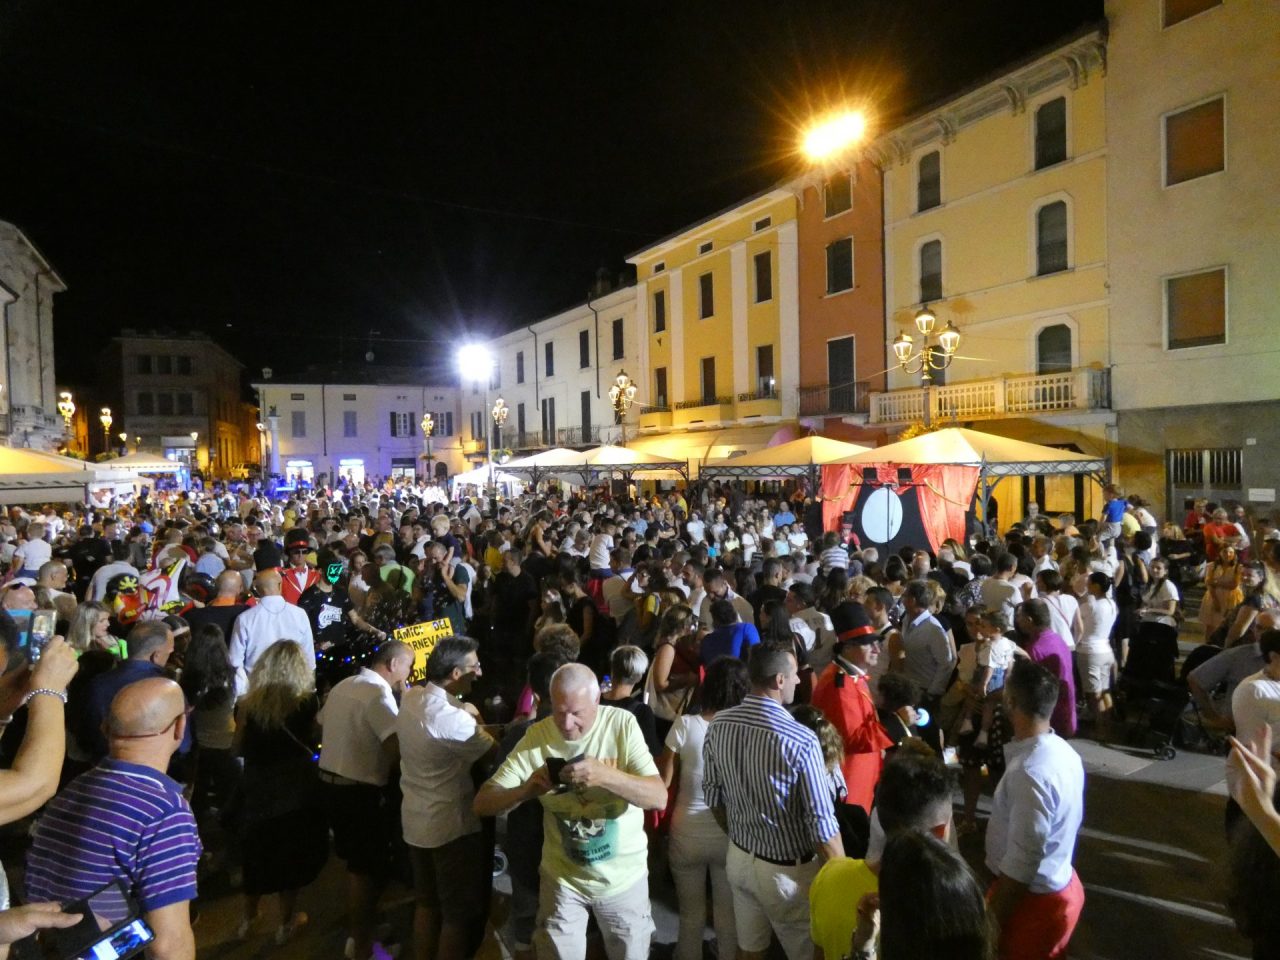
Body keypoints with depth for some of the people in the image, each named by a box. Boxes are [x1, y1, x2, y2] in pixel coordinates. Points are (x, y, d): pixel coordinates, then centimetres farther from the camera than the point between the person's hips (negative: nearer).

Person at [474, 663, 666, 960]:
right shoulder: (537, 735, -13)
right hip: (562, 877, 1)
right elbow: (482, 804, -11)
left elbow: (659, 797, -22)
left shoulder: (622, 723, -18)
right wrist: (526, 789, -32)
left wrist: (605, 775, -39)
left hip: (623, 876, 0)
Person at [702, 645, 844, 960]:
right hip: (788, 870, -5)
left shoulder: (718, 725, -10)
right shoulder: (801, 741, -27)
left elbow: (712, 793, 3)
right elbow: (822, 826, -22)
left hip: (739, 857, 5)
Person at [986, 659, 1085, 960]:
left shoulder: (1031, 772, -33)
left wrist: (991, 920, -16)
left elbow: (1021, 865, -28)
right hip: (1059, 884, 8)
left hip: (1033, 899, -8)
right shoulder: (1062, 751, -3)